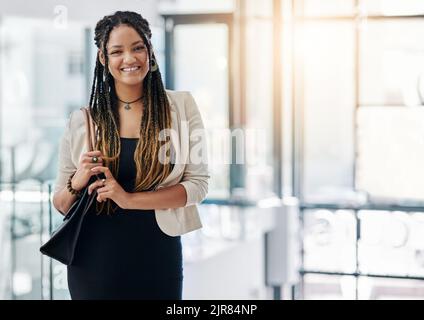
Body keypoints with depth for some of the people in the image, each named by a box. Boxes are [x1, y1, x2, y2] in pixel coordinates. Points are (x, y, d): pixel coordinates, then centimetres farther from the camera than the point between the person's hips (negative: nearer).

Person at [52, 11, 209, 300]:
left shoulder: (181, 106, -1)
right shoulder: (82, 121, 1)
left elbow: (198, 184, -8)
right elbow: (61, 205, 6)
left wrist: (129, 199, -18)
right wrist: (77, 184, -15)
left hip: (157, 257, 0)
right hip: (95, 262, 1)